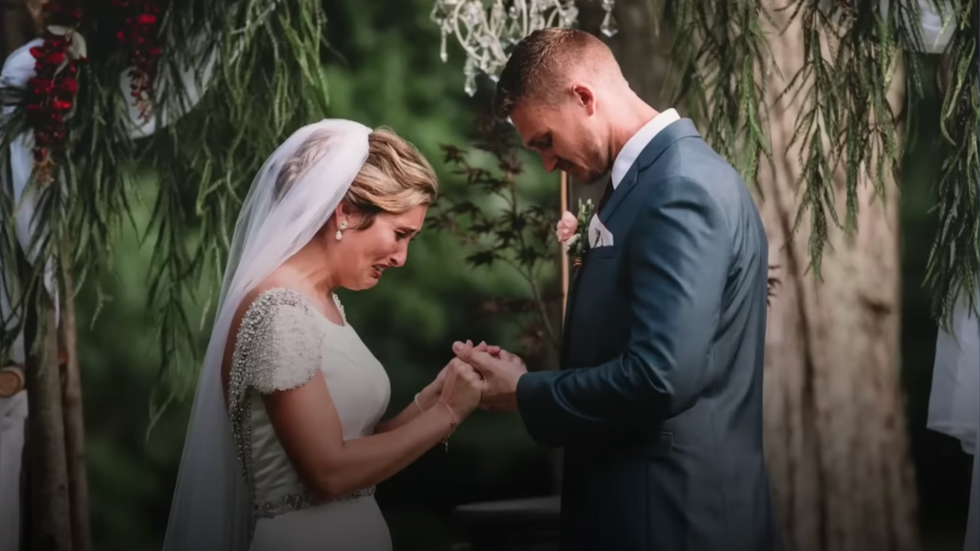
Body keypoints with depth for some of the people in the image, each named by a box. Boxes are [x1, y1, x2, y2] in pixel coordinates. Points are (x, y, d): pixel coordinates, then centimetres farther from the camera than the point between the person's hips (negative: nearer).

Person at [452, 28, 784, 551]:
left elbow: (660, 377, -26)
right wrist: (534, 380, 1)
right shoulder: (657, 174, 11)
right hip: (650, 497, 9)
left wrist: (526, 393, -12)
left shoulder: (682, 186, -19)